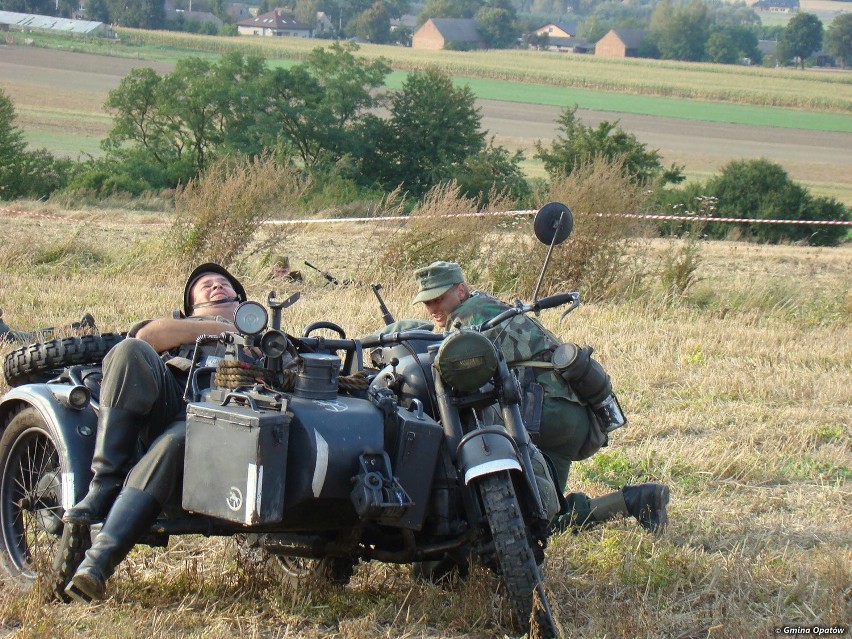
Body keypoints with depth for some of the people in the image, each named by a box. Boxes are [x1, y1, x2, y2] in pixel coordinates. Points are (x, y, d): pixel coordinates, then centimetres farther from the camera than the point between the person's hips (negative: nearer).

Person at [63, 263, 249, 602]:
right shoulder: (177, 324, 41)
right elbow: (147, 335, 13)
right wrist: (217, 329, 11)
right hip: (167, 400, 2)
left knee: (172, 445, -38)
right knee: (130, 350, -31)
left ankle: (100, 559, -50)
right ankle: (106, 484, -32)